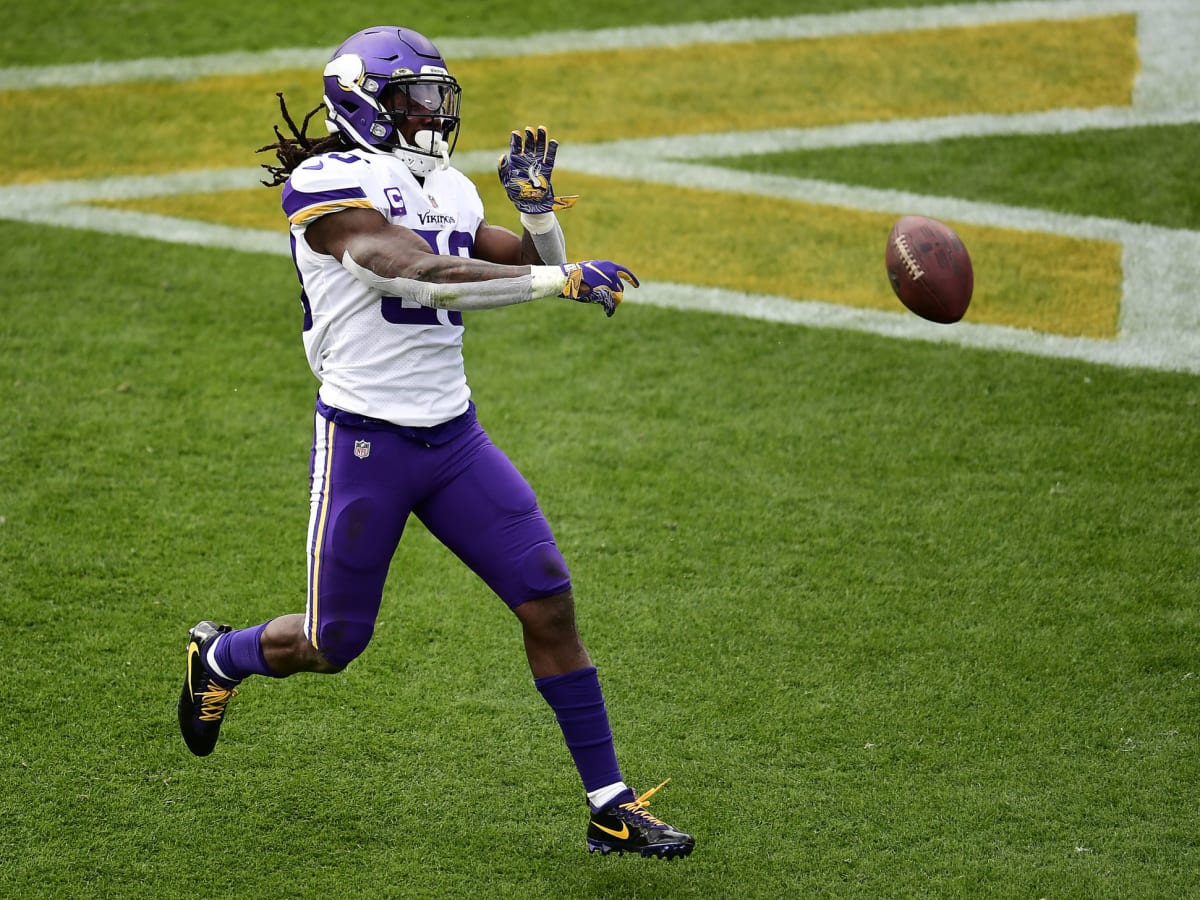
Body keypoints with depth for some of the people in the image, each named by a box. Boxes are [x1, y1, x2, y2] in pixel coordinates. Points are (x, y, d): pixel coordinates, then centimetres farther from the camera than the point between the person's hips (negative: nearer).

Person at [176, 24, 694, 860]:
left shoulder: (445, 188, 10)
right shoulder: (329, 187, -14)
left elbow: (533, 270, 15)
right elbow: (425, 277, -28)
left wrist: (539, 208, -5)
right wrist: (559, 278, -31)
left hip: (454, 436, 6)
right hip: (366, 441, -6)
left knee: (549, 602, -4)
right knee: (332, 646, 6)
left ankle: (611, 805, 1)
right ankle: (220, 657, 40)